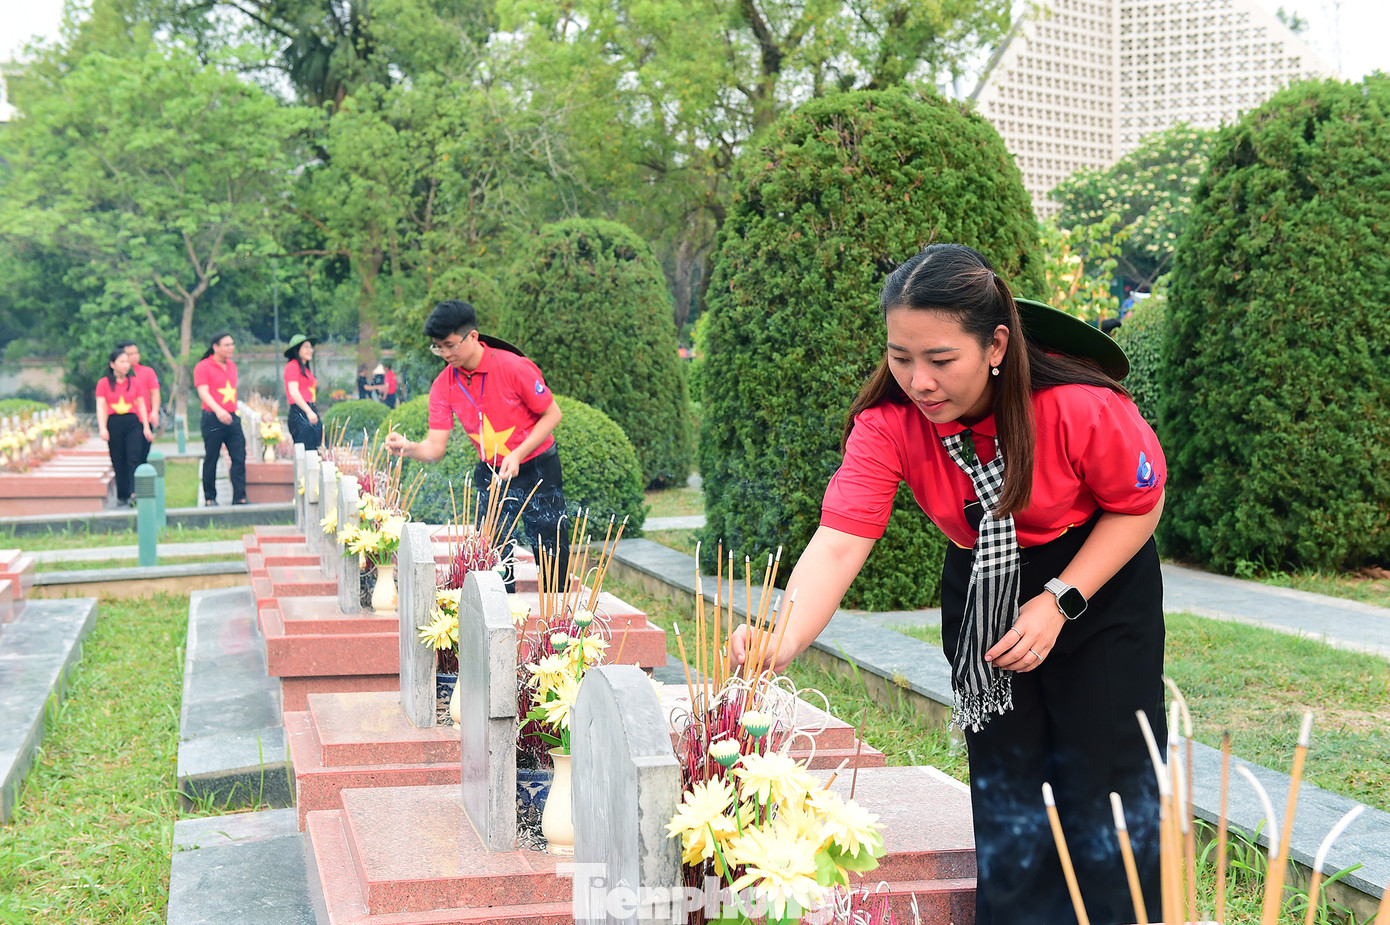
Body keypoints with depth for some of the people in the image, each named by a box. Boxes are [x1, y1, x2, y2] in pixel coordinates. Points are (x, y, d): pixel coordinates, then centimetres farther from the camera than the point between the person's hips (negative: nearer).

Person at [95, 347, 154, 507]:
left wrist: (146, 426, 6)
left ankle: (134, 492, -20)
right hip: (114, 423, -1)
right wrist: (102, 428, -12)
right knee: (118, 462, 3)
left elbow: (141, 404, 11)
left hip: (133, 423, 1)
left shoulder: (134, 381, 10)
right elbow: (101, 407, -1)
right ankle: (122, 497, 8)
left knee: (134, 458, -13)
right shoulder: (103, 383, 4)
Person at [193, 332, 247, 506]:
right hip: (212, 419, -5)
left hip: (232, 418, 6)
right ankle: (209, 497, 12)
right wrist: (218, 410, -30)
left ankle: (239, 497, -2)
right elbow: (203, 392, -16)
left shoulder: (232, 365, 15)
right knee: (211, 459, 2)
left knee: (239, 457, -3)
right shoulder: (203, 367, -5)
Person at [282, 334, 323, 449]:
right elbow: (293, 392, -14)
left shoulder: (306, 368, 23)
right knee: (304, 452, -15)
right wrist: (308, 411, -20)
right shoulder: (292, 366, -4)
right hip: (300, 413, -9)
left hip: (311, 412, 9)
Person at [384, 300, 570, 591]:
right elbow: (435, 447, -8)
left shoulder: (513, 367, -21)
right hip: (491, 473, 4)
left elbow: (552, 414, -13)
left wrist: (518, 455, -22)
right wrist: (408, 447, -31)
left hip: (537, 468, -4)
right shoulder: (443, 386, -8)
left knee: (552, 556, 0)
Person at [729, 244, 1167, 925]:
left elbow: (1138, 504, -13)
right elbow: (838, 544, -34)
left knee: (1106, 778, -1)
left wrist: (1059, 601, -22)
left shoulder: (1082, 406, -30)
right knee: (1005, 781, 5)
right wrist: (779, 644, -51)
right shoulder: (888, 423, -25)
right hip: (981, 587, 3)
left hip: (1097, 580, -2)